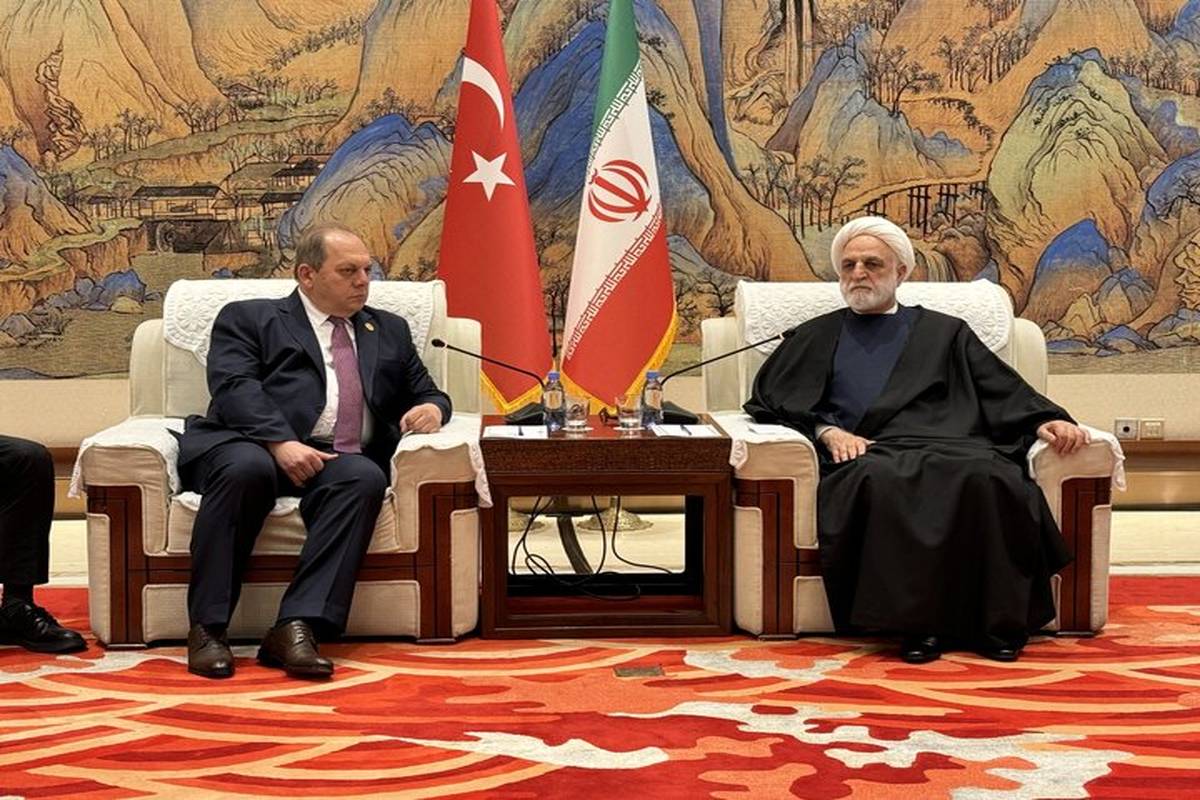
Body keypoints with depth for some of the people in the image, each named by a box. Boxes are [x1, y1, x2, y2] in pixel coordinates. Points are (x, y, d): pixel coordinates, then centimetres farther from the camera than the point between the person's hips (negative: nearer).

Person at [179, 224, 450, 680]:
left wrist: (432, 408, 3)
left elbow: (425, 394, 30)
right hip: (252, 445, -3)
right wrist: (281, 443, -20)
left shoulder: (389, 331, 28)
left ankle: (297, 626, -38)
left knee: (364, 477, -32)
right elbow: (235, 387, -2)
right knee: (247, 469, -37)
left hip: (341, 459, 3)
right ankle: (208, 627, -28)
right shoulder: (248, 319, 14)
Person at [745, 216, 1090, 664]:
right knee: (881, 480, -39)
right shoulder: (818, 337, 29)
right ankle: (915, 622, -37)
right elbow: (767, 401, 15)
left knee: (986, 476, -35)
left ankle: (995, 622, -29)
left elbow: (1005, 391, 18)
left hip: (947, 445, 1)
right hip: (865, 454, -1)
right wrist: (827, 431, -4)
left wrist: (1044, 421, -3)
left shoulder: (944, 333, 30)